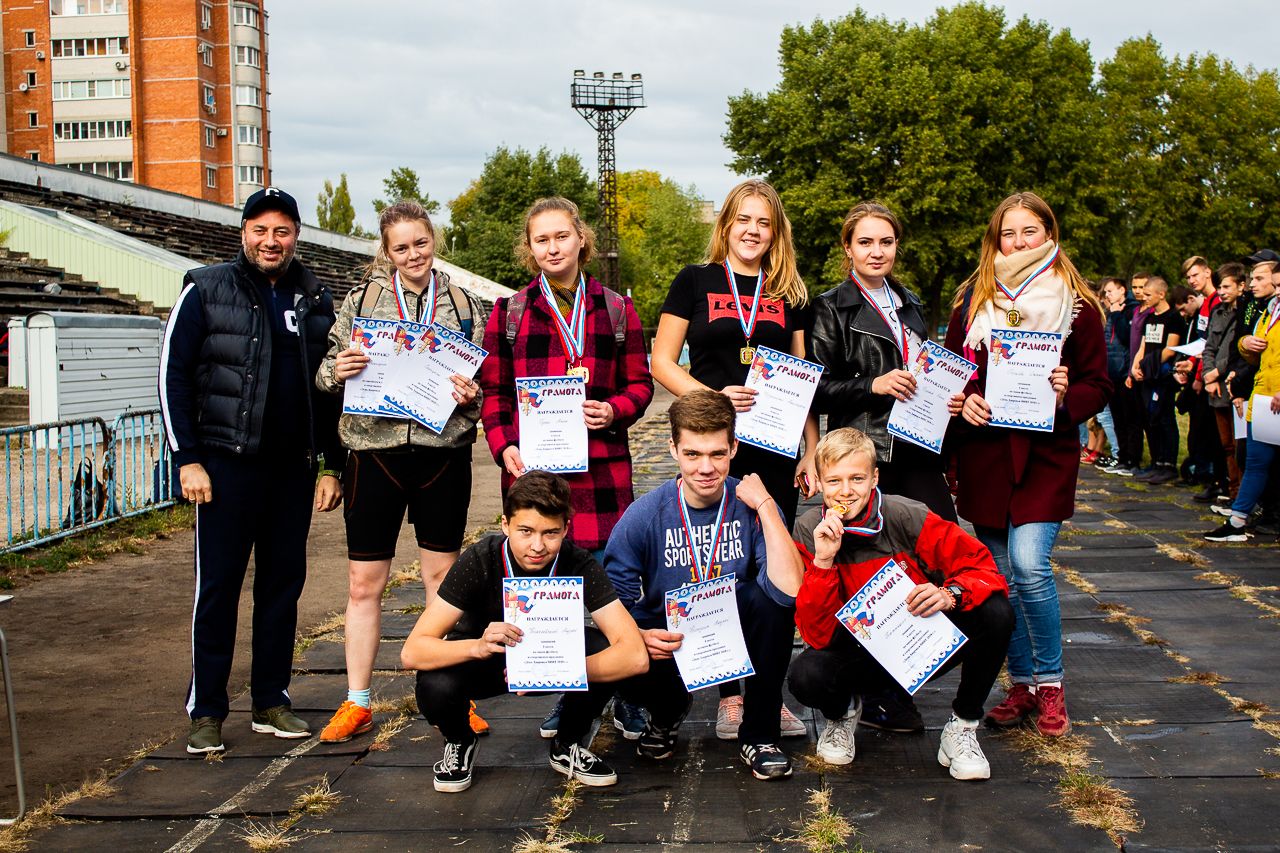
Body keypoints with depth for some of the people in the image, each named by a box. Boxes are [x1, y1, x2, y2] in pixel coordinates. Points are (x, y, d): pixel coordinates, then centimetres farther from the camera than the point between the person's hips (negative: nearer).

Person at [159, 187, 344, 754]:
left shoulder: (315, 299, 10)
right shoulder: (206, 290, 0)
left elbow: (331, 386, 14)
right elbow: (173, 374, -2)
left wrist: (332, 465, 9)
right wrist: (187, 458, -9)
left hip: (295, 467, 4)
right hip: (227, 463, -4)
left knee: (284, 582, 8)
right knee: (218, 586, 0)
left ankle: (271, 701, 19)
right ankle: (206, 710, 9)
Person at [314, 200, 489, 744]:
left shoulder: (463, 306, 8)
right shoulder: (360, 300, 5)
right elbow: (327, 375, 8)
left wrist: (471, 396, -10)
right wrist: (336, 371, -14)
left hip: (443, 453, 1)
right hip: (375, 450, 0)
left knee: (442, 577, 9)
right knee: (363, 584, 4)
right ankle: (356, 704, 15)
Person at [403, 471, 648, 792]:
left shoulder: (579, 566, -27)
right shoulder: (479, 562, -28)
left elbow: (635, 656, -35)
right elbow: (412, 652, -32)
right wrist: (478, 646, -50)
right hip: (483, 660, -1)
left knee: (602, 652, -29)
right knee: (435, 686, -33)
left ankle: (566, 746, -1)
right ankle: (460, 743, 3)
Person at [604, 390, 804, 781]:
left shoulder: (749, 506, -12)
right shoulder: (643, 517, -11)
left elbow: (789, 588, -29)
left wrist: (766, 505, -26)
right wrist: (639, 636, -30)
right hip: (669, 643, 0)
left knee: (772, 599, -29)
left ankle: (759, 735, -9)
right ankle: (668, 711, 9)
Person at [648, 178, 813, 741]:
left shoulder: (790, 294, 12)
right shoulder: (695, 282, 4)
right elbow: (663, 362, 1)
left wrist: (811, 453, 6)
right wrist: (711, 396, -15)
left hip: (775, 449, 2)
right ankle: (729, 695, 12)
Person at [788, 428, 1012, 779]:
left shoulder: (907, 517, -18)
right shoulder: (809, 532, -14)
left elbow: (983, 568, -14)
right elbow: (818, 636, -18)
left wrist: (951, 594, -36)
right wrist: (823, 561, -31)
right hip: (862, 654, 0)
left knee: (995, 613, -26)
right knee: (806, 675, -32)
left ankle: (963, 724, -2)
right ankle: (843, 711, 8)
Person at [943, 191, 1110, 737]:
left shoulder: (1077, 306, 2)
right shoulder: (972, 301, 9)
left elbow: (1098, 384, 4)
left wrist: (1068, 398, -17)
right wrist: (964, 400, -7)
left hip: (1045, 452, -3)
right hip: (983, 452, 3)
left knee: (1029, 567, -16)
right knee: (1002, 575, 7)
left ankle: (1049, 683, 4)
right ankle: (1021, 686, 21)